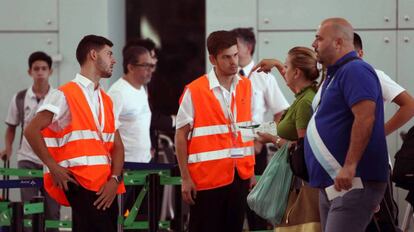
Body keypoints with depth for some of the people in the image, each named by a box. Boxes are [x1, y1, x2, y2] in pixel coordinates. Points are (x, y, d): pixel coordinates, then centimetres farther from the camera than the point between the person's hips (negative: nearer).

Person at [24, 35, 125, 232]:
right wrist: (54, 167, -12)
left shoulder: (106, 100, 18)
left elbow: (117, 145, 14)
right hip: (79, 185, -7)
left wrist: (115, 179, -3)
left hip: (105, 187, 7)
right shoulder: (65, 95, -5)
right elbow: (32, 131, -9)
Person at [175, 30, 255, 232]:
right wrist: (185, 178, -8)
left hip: (240, 175, 5)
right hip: (207, 177, -5)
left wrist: (251, 170, 11)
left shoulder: (246, 86, 7)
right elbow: (181, 136, -5)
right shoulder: (194, 91, -8)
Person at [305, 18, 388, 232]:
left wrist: (349, 166, -27)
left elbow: (365, 118, -24)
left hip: (353, 182, -11)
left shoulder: (355, 70, -12)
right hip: (331, 183, 11)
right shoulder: (335, 74, 21)